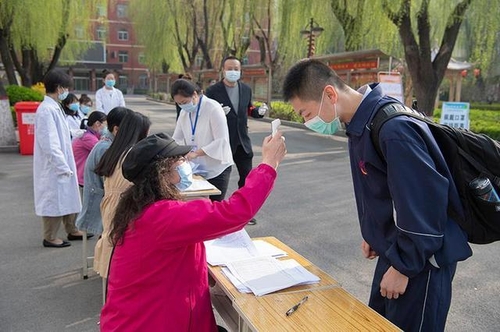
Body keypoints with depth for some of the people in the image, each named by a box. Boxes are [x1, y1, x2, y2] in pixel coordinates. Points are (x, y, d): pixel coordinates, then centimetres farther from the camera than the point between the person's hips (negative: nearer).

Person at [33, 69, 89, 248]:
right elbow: (49, 145, -24)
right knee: (54, 201, 3)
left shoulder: (55, 107, 10)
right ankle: (50, 237, 17)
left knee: (67, 198, 18)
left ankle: (72, 230, 31)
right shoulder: (46, 110, -20)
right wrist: (63, 167, -19)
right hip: (54, 167, -9)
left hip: (63, 165, 9)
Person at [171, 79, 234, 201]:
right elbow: (176, 138, 8)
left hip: (217, 169, -6)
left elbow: (221, 141, -21)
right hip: (197, 169, 6)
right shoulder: (184, 112, 4)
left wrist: (196, 153, -28)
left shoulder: (213, 108, -17)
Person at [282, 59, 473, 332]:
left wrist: (403, 267, -17)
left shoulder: (393, 128, -30)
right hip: (394, 247, 9)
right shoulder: (360, 122, 0)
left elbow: (423, 205, -27)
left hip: (421, 256, -9)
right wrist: (373, 234, 18)